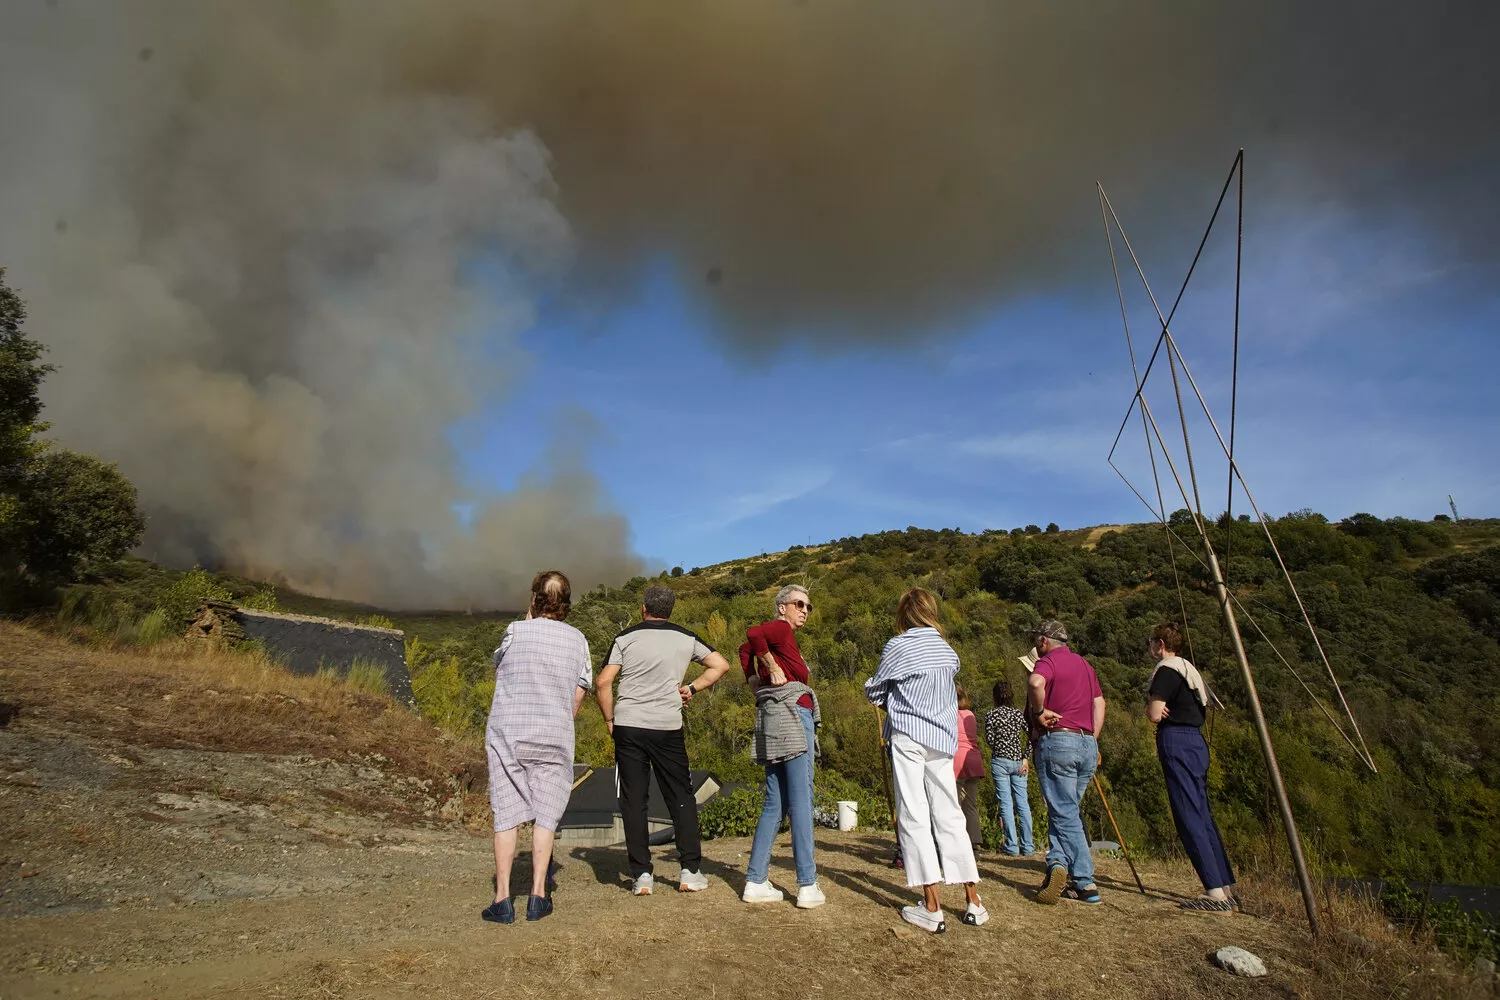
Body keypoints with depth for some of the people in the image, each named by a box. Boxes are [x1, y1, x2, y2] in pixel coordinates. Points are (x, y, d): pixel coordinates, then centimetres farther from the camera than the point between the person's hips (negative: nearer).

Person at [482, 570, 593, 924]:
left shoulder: (515, 631, -5)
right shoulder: (577, 639, 1)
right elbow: (577, 698, 4)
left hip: (507, 732, -1)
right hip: (554, 736, 1)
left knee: (506, 814, 6)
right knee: (545, 814, 9)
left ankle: (502, 899, 7)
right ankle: (538, 896, 10)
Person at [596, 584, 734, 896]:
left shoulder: (626, 638, 3)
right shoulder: (686, 639, 7)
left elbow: (603, 683, -2)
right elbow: (721, 665, 8)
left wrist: (610, 721, 7)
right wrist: (692, 687, 11)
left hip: (628, 727, 0)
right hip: (668, 727, 0)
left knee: (633, 800, 6)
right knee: (681, 798, 10)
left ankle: (641, 876, 7)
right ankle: (690, 872, 10)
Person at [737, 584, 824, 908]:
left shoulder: (777, 637, 19)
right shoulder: (781, 629, -6)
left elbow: (746, 648, 29)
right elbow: (752, 633, -24)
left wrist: (752, 679, 18)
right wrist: (773, 668, -16)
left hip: (775, 723, 9)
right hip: (791, 715, -9)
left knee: (775, 805, 10)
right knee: (801, 802, -6)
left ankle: (756, 882, 12)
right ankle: (808, 887, -4)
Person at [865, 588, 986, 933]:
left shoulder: (898, 646, -6)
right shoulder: (949, 651, 8)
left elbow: (873, 690, 3)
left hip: (907, 736, -5)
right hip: (943, 738, 5)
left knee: (914, 816, -2)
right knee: (950, 816, 11)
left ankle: (932, 907, -3)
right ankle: (973, 901, 13)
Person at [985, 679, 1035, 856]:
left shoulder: (990, 714, -5)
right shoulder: (1018, 713, 6)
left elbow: (989, 740, -10)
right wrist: (1025, 758, 2)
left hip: (1000, 761, -3)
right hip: (1018, 760, 4)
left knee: (1006, 802, -1)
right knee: (1022, 802, 7)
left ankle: (1011, 845, -1)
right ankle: (1027, 846, 10)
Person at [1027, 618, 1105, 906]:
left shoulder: (1049, 661, -4)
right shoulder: (1085, 664, 20)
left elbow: (1036, 682, -27)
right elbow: (1099, 702, 18)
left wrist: (1039, 711, -14)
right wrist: (1092, 740, 16)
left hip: (1057, 741, -7)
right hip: (1088, 744, 7)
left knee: (1065, 813, -3)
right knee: (1067, 810, 14)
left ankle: (1086, 882, -9)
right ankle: (1060, 863, 5)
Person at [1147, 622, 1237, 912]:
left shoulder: (1166, 670, -10)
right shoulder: (1189, 669, 19)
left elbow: (1155, 715, -16)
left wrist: (1151, 706, 7)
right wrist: (1156, 707, 4)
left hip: (1176, 742, -10)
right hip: (1195, 740, 10)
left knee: (1189, 818, -9)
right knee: (1202, 814, 12)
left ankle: (1215, 893, -11)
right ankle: (1224, 888, 15)